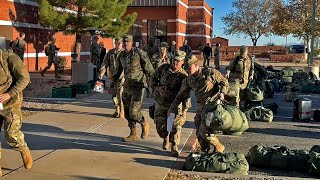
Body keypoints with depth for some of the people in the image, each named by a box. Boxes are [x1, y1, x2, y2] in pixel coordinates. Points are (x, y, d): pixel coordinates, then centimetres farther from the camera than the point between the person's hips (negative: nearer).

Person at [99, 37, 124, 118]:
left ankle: (122, 112, 4)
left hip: (122, 77, -5)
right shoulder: (110, 53, 10)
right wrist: (101, 74, -5)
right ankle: (117, 111, 26)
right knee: (114, 95, 11)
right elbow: (105, 64, 7)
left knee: (120, 95, -9)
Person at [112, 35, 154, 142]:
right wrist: (112, 85, 22)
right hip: (127, 87, 6)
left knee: (134, 113, -12)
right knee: (127, 113, 9)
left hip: (138, 87, -6)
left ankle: (145, 125, 17)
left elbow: (149, 69, -7)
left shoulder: (139, 53, -10)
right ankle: (133, 135, 22)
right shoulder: (121, 56, 8)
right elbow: (118, 72, 20)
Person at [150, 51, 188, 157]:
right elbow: (152, 80, 9)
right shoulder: (163, 68, -2)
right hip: (160, 103, 3)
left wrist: (184, 110, -22)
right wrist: (158, 88, -8)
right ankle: (165, 139, 40)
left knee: (176, 125, -15)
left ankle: (174, 147, 1)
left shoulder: (184, 76, -12)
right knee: (160, 126, 8)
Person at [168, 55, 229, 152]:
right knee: (199, 132, 6)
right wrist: (172, 108, 5)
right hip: (201, 106, 6)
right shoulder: (188, 80, 1)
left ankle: (219, 148, 11)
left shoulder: (210, 72, -13)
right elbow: (181, 95, 8)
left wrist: (222, 92, -20)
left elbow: (224, 82, -3)